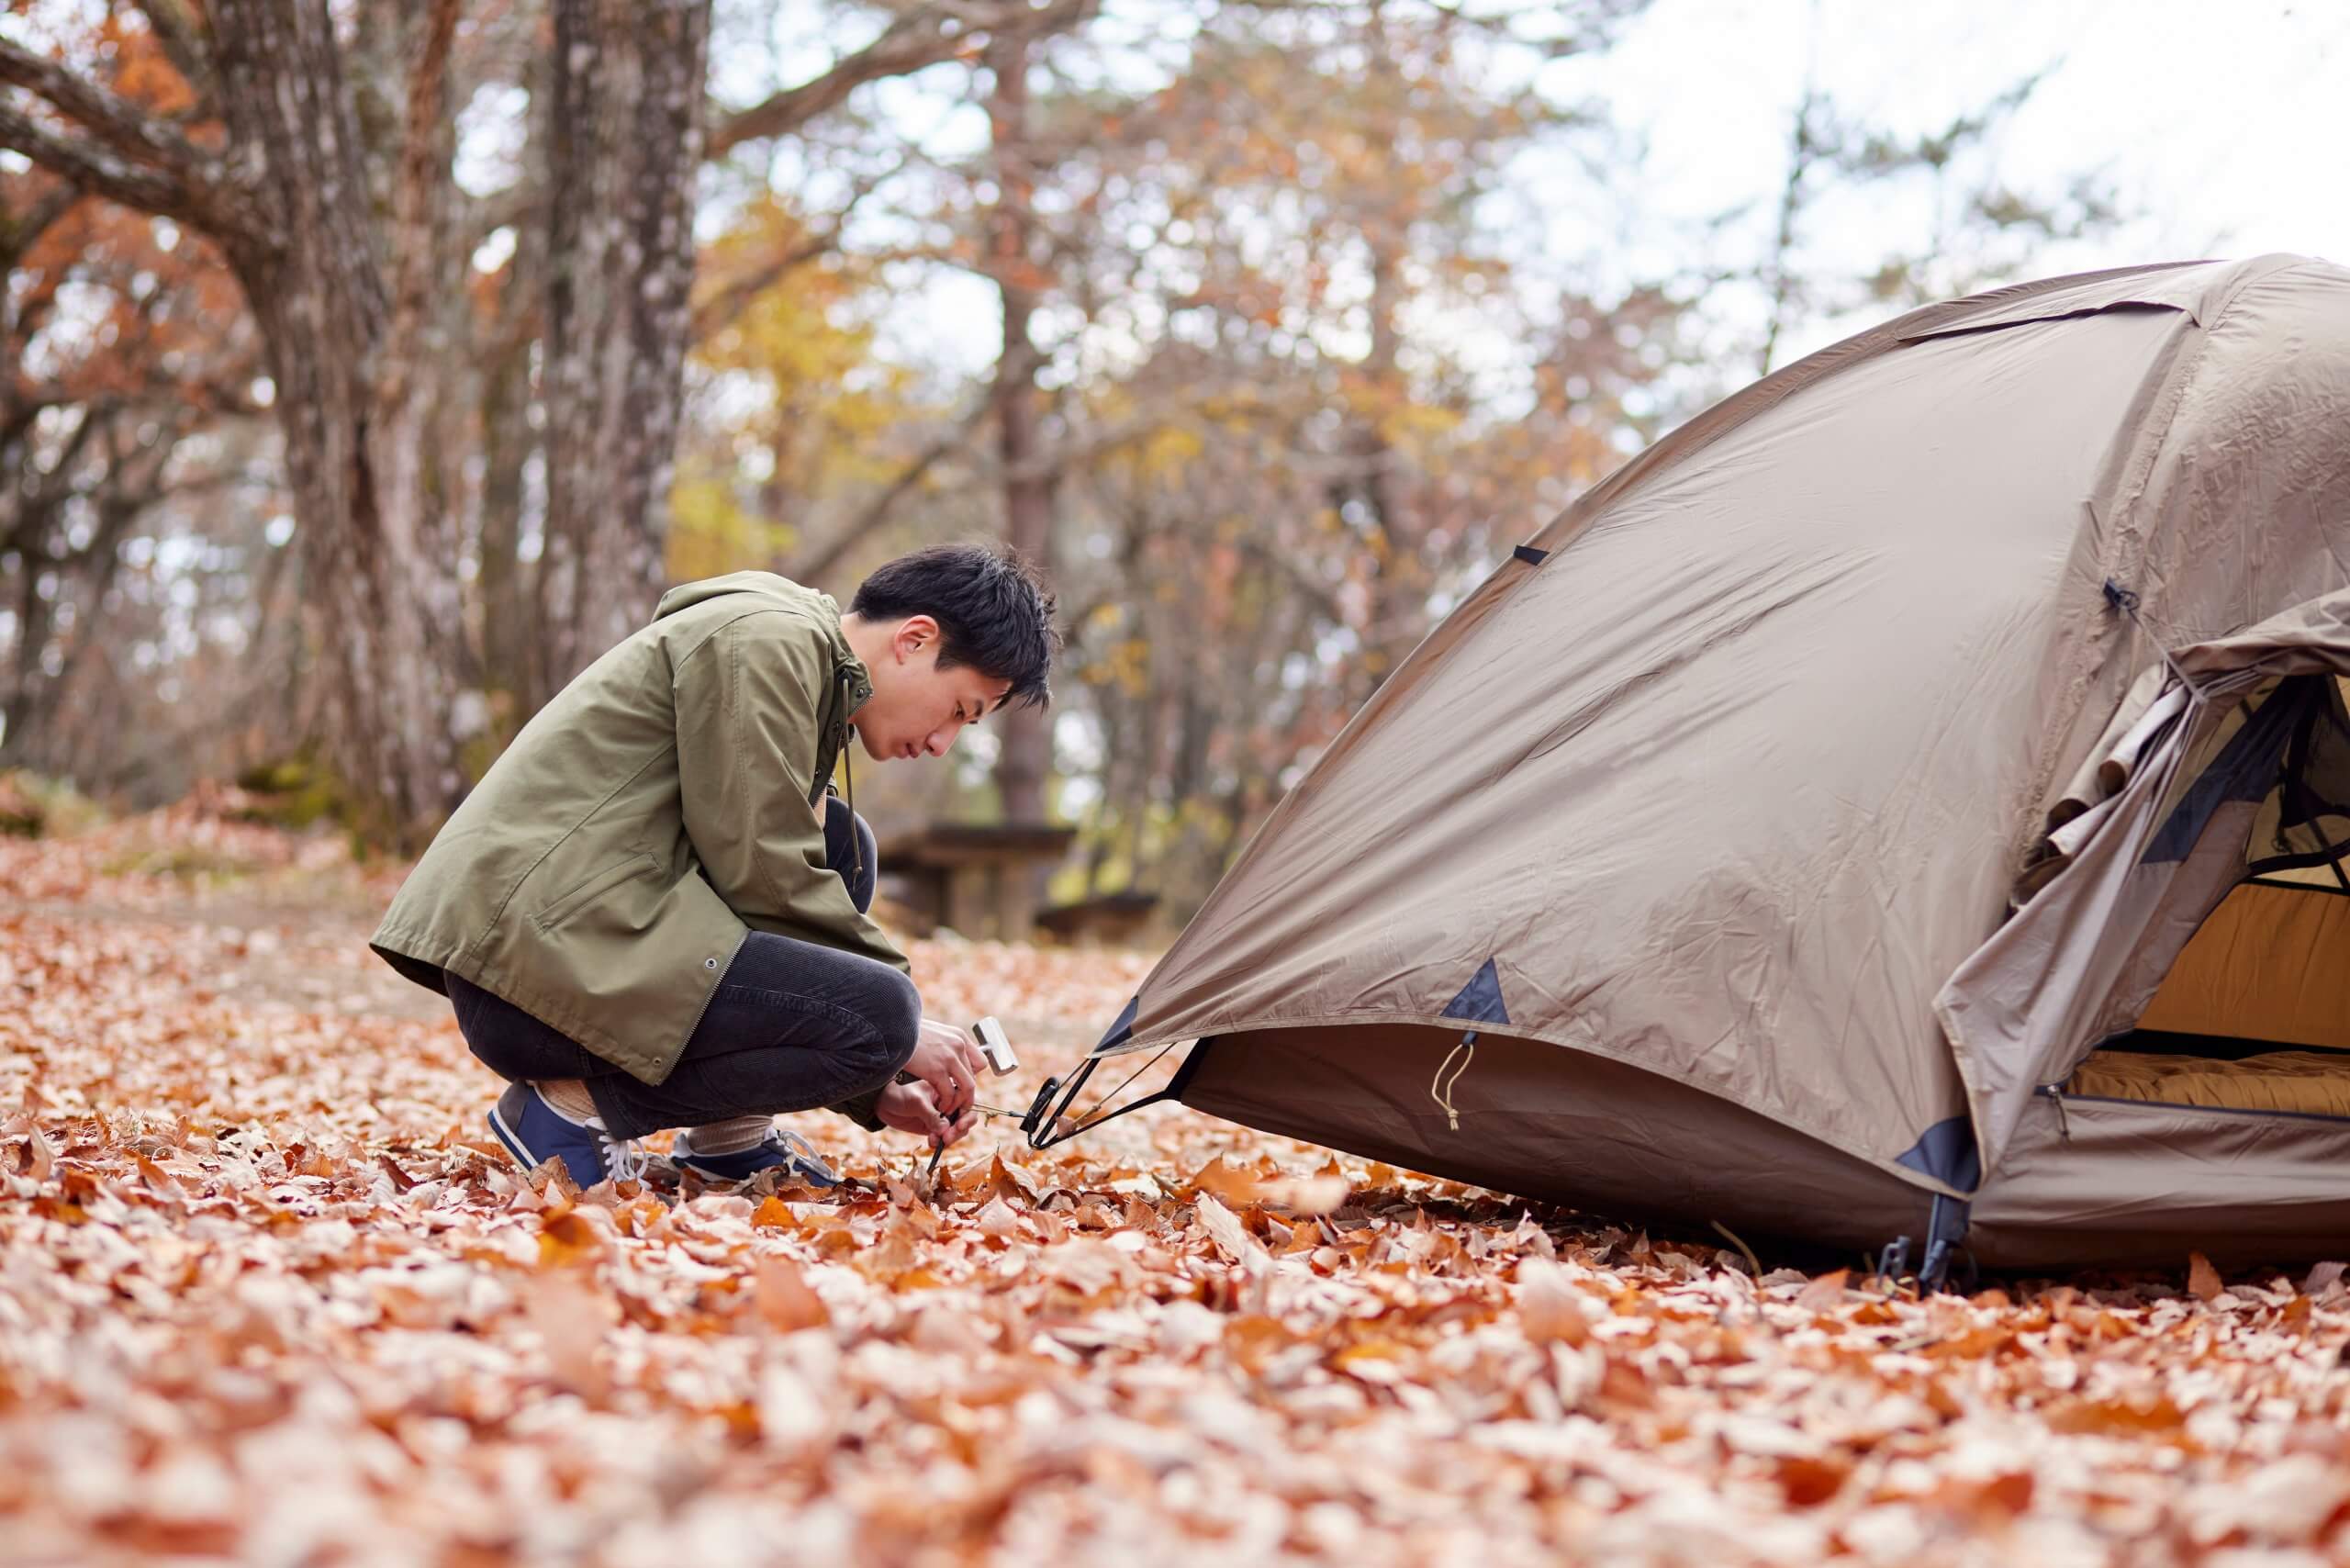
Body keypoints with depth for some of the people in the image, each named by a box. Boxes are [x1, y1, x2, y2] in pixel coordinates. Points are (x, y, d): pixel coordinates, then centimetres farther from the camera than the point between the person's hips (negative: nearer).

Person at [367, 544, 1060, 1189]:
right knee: (880, 1018, -17)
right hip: (545, 955, -10)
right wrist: (897, 1031, -4)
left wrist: (874, 1089, 13)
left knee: (839, 847, 16)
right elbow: (763, 874, -13)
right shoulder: (765, 640, -9)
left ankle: (731, 1138, 10)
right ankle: (579, 1104, -7)